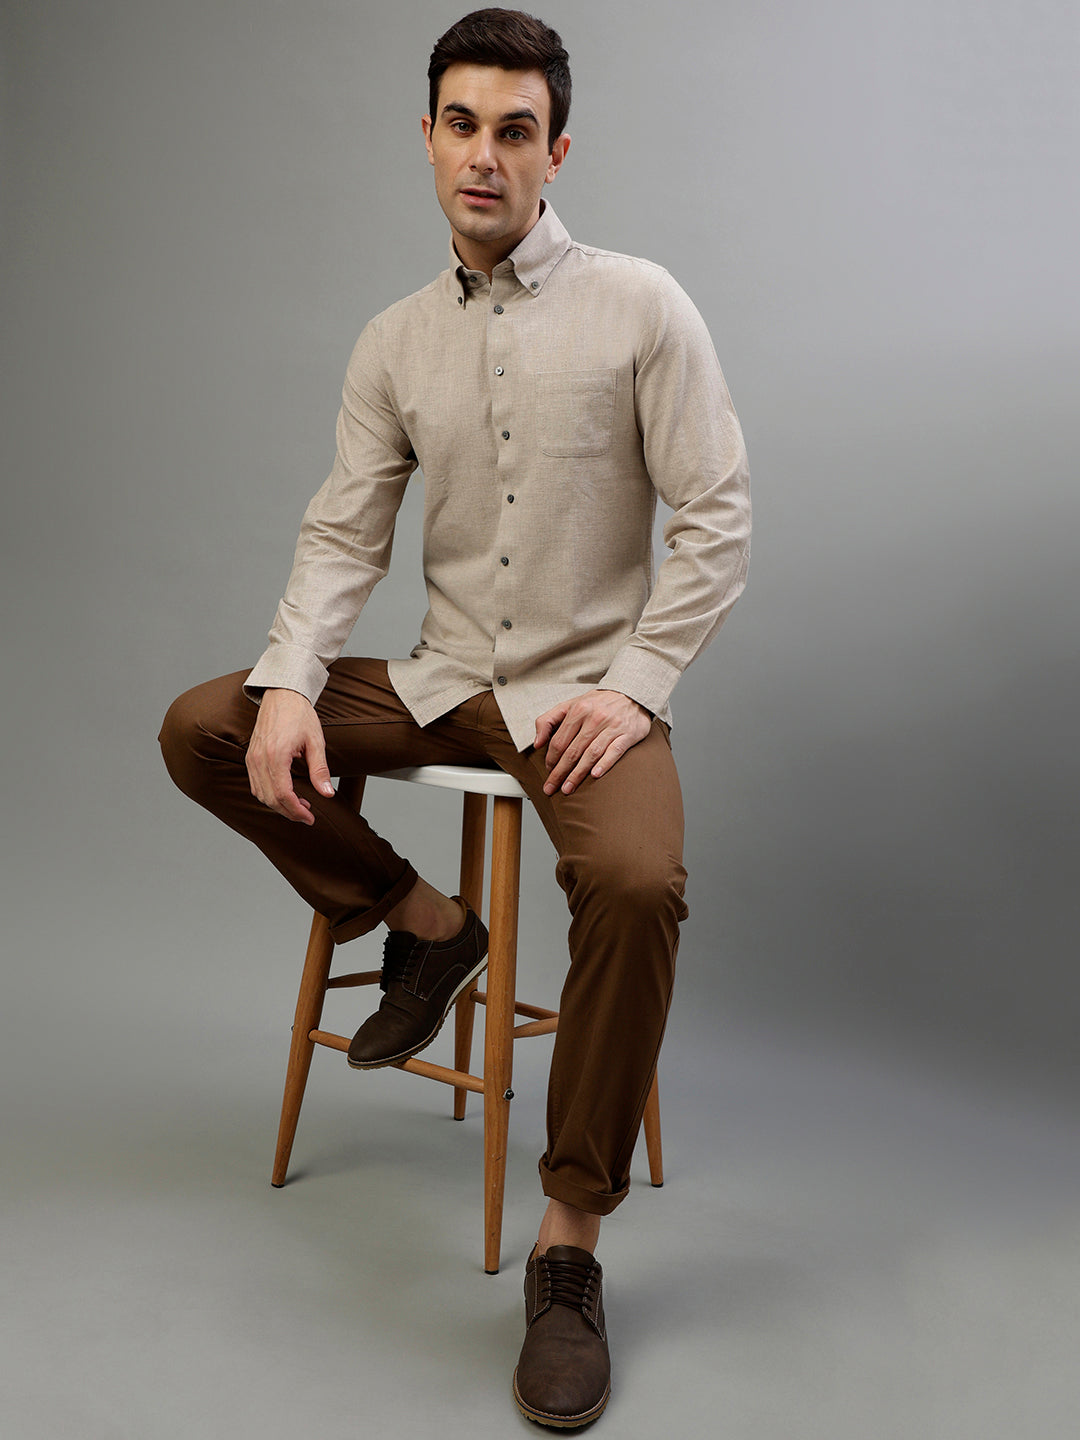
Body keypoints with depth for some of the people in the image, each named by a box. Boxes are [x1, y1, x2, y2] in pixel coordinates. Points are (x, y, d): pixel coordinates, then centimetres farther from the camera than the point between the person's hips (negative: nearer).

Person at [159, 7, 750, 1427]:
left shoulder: (641, 306, -4)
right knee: (199, 731, -7)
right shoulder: (394, 343, 8)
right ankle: (422, 923, 9)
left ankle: (571, 1244, -18)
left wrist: (636, 685, -16)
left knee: (638, 884, -35)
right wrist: (291, 684, -13)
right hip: (439, 679, 5)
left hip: (585, 687, -4)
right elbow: (344, 533, 4)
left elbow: (716, 516, -6)